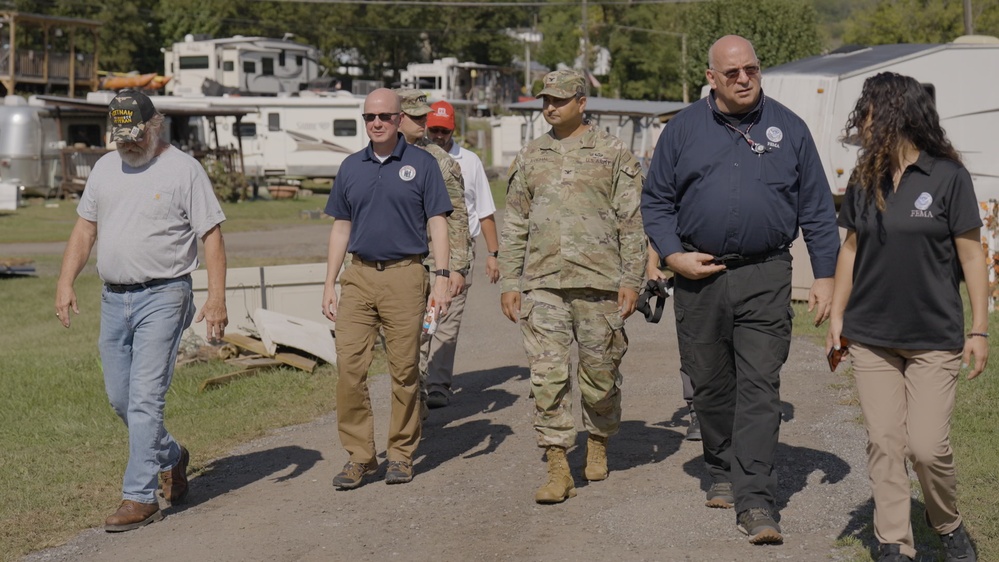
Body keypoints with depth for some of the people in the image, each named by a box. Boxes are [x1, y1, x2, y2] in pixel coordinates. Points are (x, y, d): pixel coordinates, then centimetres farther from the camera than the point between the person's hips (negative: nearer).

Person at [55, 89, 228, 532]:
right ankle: (171, 458, 35)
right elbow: (85, 228, 17)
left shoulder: (183, 169, -5)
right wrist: (65, 282, 6)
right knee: (119, 399, 12)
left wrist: (217, 298, -15)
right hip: (113, 298, 7)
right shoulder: (105, 167, 14)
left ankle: (140, 498, -4)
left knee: (145, 400, -10)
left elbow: (212, 236, -7)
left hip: (162, 297, -7)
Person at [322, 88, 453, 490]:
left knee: (405, 370, 1)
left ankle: (401, 454, 13)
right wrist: (329, 284, 11)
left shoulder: (421, 164, 3)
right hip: (358, 276, 3)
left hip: (404, 276, -3)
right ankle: (359, 456, 4)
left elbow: (437, 223, 1)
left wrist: (442, 277, -9)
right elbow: (341, 228, 16)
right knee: (349, 367, -4)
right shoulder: (351, 167, 13)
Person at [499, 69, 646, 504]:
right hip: (542, 284, 2)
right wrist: (509, 282, 10)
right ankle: (558, 470, -3)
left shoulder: (613, 154, 3)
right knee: (547, 374, -6)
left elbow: (632, 223, 1)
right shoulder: (530, 157, 13)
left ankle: (598, 444, 32)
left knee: (600, 372, 7)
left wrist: (631, 280, -5)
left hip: (598, 280, -2)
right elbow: (515, 226, 15)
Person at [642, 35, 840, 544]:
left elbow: (817, 210, 9)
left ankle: (755, 500, -10)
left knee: (759, 387, -8)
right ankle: (723, 474, 29)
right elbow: (655, 201, 11)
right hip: (699, 276, 2)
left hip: (765, 278, -1)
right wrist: (673, 255, -4)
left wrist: (824, 276, 3)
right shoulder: (683, 128, 7)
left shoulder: (787, 128, 7)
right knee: (710, 384, 10)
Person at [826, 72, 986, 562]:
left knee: (928, 446, -6)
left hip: (934, 338, -4)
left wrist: (979, 329, -8)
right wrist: (836, 315, 10)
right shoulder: (864, 180, 6)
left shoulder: (948, 177, -8)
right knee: (883, 444, 4)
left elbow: (971, 255, -6)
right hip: (871, 337, 4)